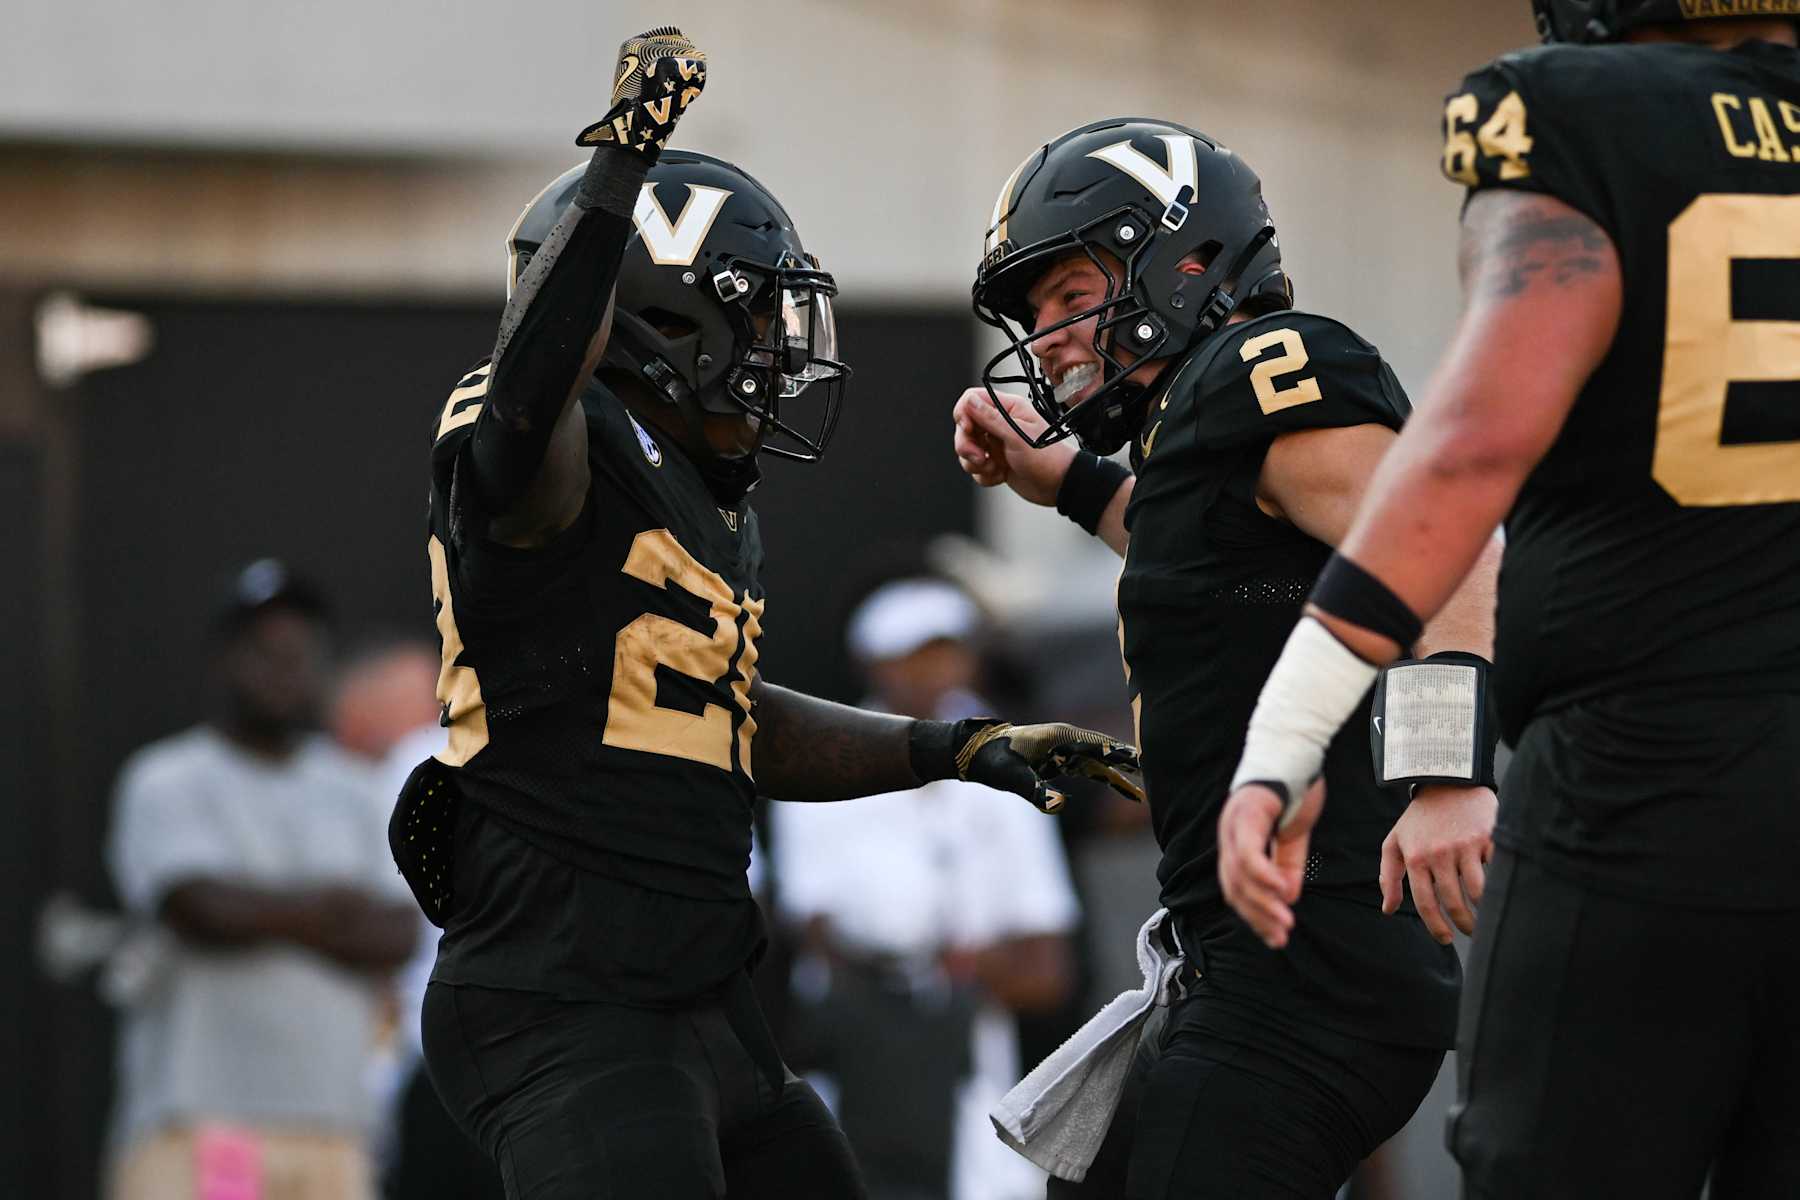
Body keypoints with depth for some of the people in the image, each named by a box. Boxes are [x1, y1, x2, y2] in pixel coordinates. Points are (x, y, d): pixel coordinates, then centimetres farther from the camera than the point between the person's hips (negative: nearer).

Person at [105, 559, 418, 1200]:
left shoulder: (348, 790, 18)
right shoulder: (167, 782, 2)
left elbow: (396, 935, 4)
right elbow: (201, 907, -16)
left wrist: (263, 917, -11)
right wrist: (325, 905, -6)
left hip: (331, 1117, 5)